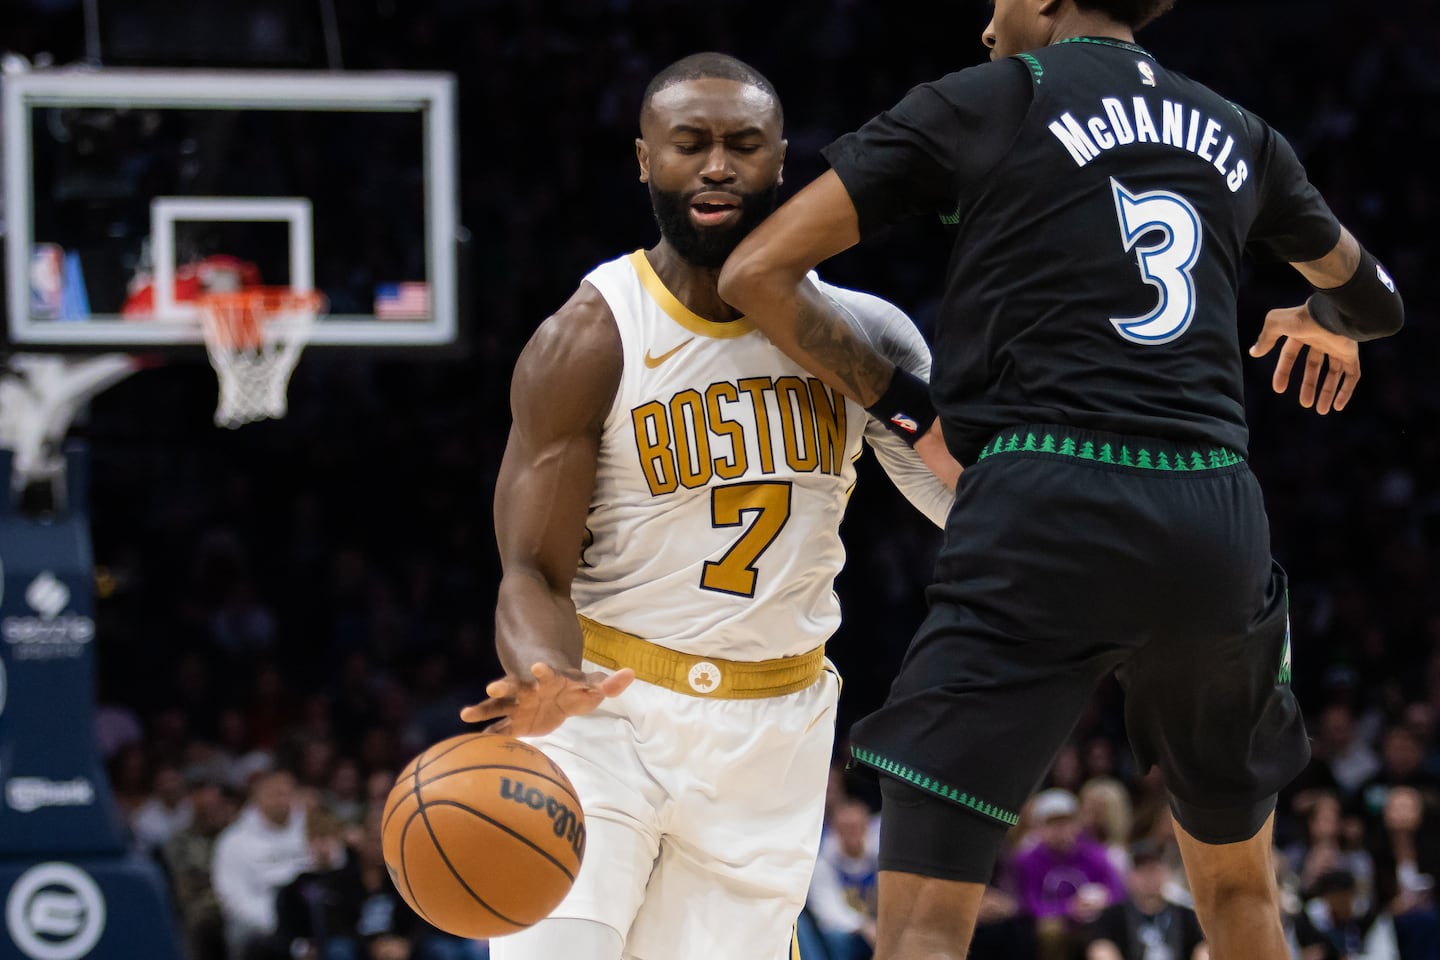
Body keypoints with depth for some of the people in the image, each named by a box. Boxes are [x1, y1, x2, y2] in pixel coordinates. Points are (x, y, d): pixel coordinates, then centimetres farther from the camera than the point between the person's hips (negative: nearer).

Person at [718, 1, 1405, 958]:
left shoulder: (980, 102, 6)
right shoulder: (1239, 136, 19)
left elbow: (758, 274, 2)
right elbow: (1373, 300, 37)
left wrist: (899, 402, 13)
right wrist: (1325, 321, 60)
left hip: (1046, 515, -4)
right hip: (1217, 516, 4)